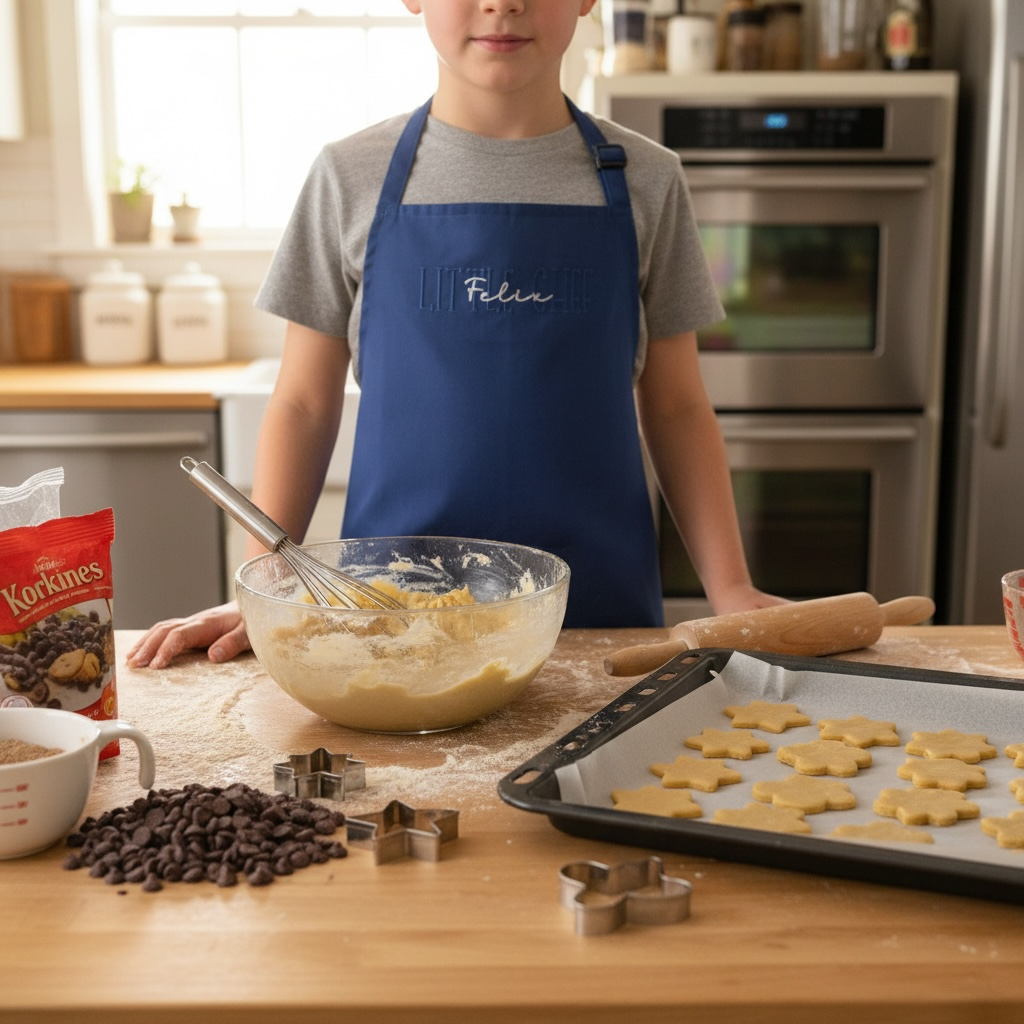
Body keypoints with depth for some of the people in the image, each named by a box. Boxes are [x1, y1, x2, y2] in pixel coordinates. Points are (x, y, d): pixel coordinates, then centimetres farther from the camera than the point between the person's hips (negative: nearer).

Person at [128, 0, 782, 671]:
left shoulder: (645, 180, 2)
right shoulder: (352, 177, 1)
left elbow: (675, 407, 6)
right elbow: (305, 405, 4)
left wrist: (730, 589, -4)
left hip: (601, 602, 1)